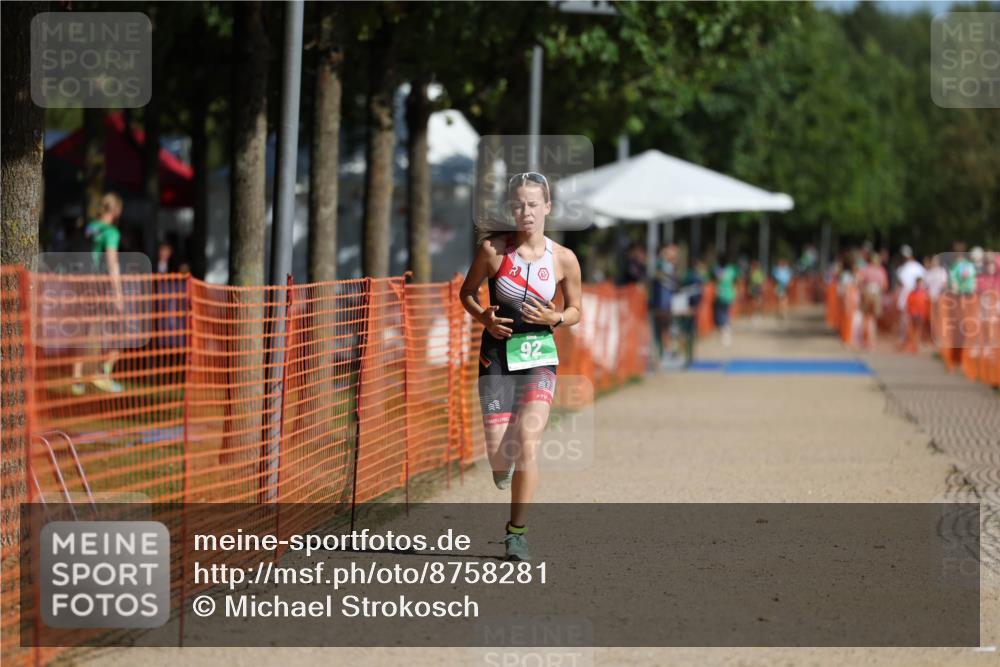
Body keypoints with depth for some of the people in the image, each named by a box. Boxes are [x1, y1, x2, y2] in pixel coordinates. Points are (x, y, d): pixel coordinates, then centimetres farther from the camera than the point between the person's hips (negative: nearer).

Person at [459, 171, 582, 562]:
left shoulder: (563, 259, -2)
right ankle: (504, 466, 38)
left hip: (539, 356, 0)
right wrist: (483, 317, -10)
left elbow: (575, 311, 11)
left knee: (527, 443, -17)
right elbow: (466, 293, 9)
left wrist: (554, 318, -11)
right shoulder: (493, 250, -4)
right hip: (497, 354, 0)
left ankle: (517, 531, -5)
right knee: (499, 454, -3)